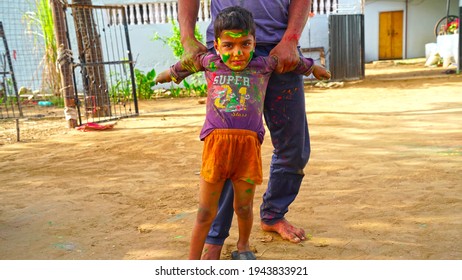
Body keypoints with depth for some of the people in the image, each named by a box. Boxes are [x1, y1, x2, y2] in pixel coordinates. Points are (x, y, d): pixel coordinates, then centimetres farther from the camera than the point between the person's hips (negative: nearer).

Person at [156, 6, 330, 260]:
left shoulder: (263, 65, 8)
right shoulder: (209, 62, 8)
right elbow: (187, 64, 29)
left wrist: (314, 68, 43)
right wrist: (168, 74, 47)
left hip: (249, 144, 1)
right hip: (216, 142, 0)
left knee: (244, 207, 14)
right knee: (206, 211, 6)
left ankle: (243, 247, 42)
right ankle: (192, 261, 21)